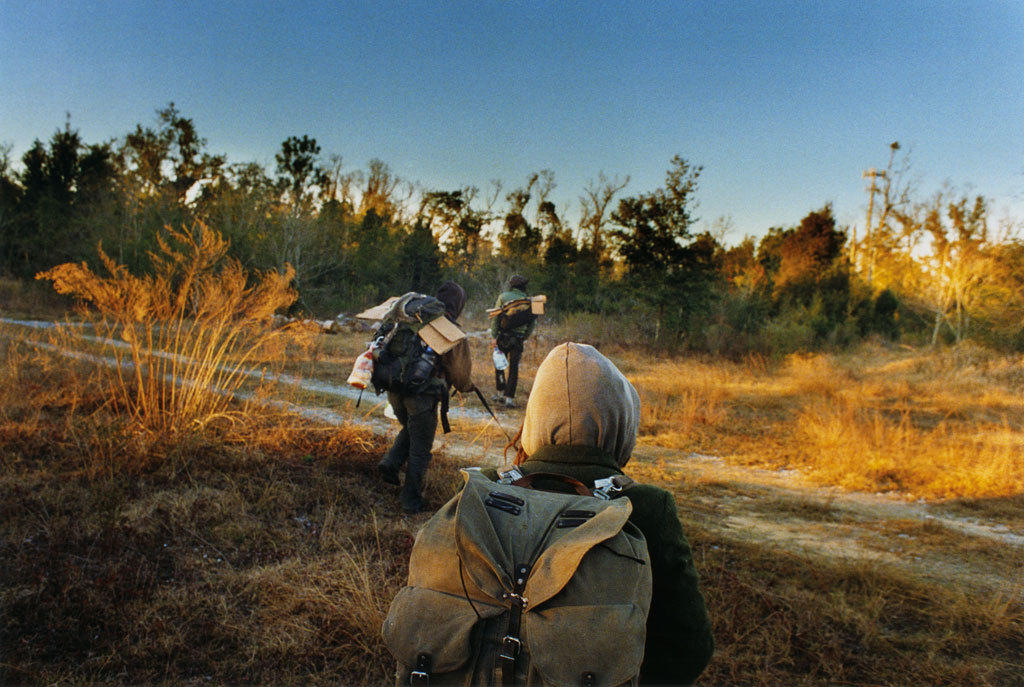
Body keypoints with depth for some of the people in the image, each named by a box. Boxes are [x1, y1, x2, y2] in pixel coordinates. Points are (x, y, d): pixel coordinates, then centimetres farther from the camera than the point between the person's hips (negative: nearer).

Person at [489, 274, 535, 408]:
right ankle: (510, 398, 1)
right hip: (518, 339, 1)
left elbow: (496, 318, -5)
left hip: (503, 337, -1)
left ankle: (501, 394, 16)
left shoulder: (503, 297, 2)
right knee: (514, 368, 4)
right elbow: (532, 322, 9)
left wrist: (493, 336, -6)